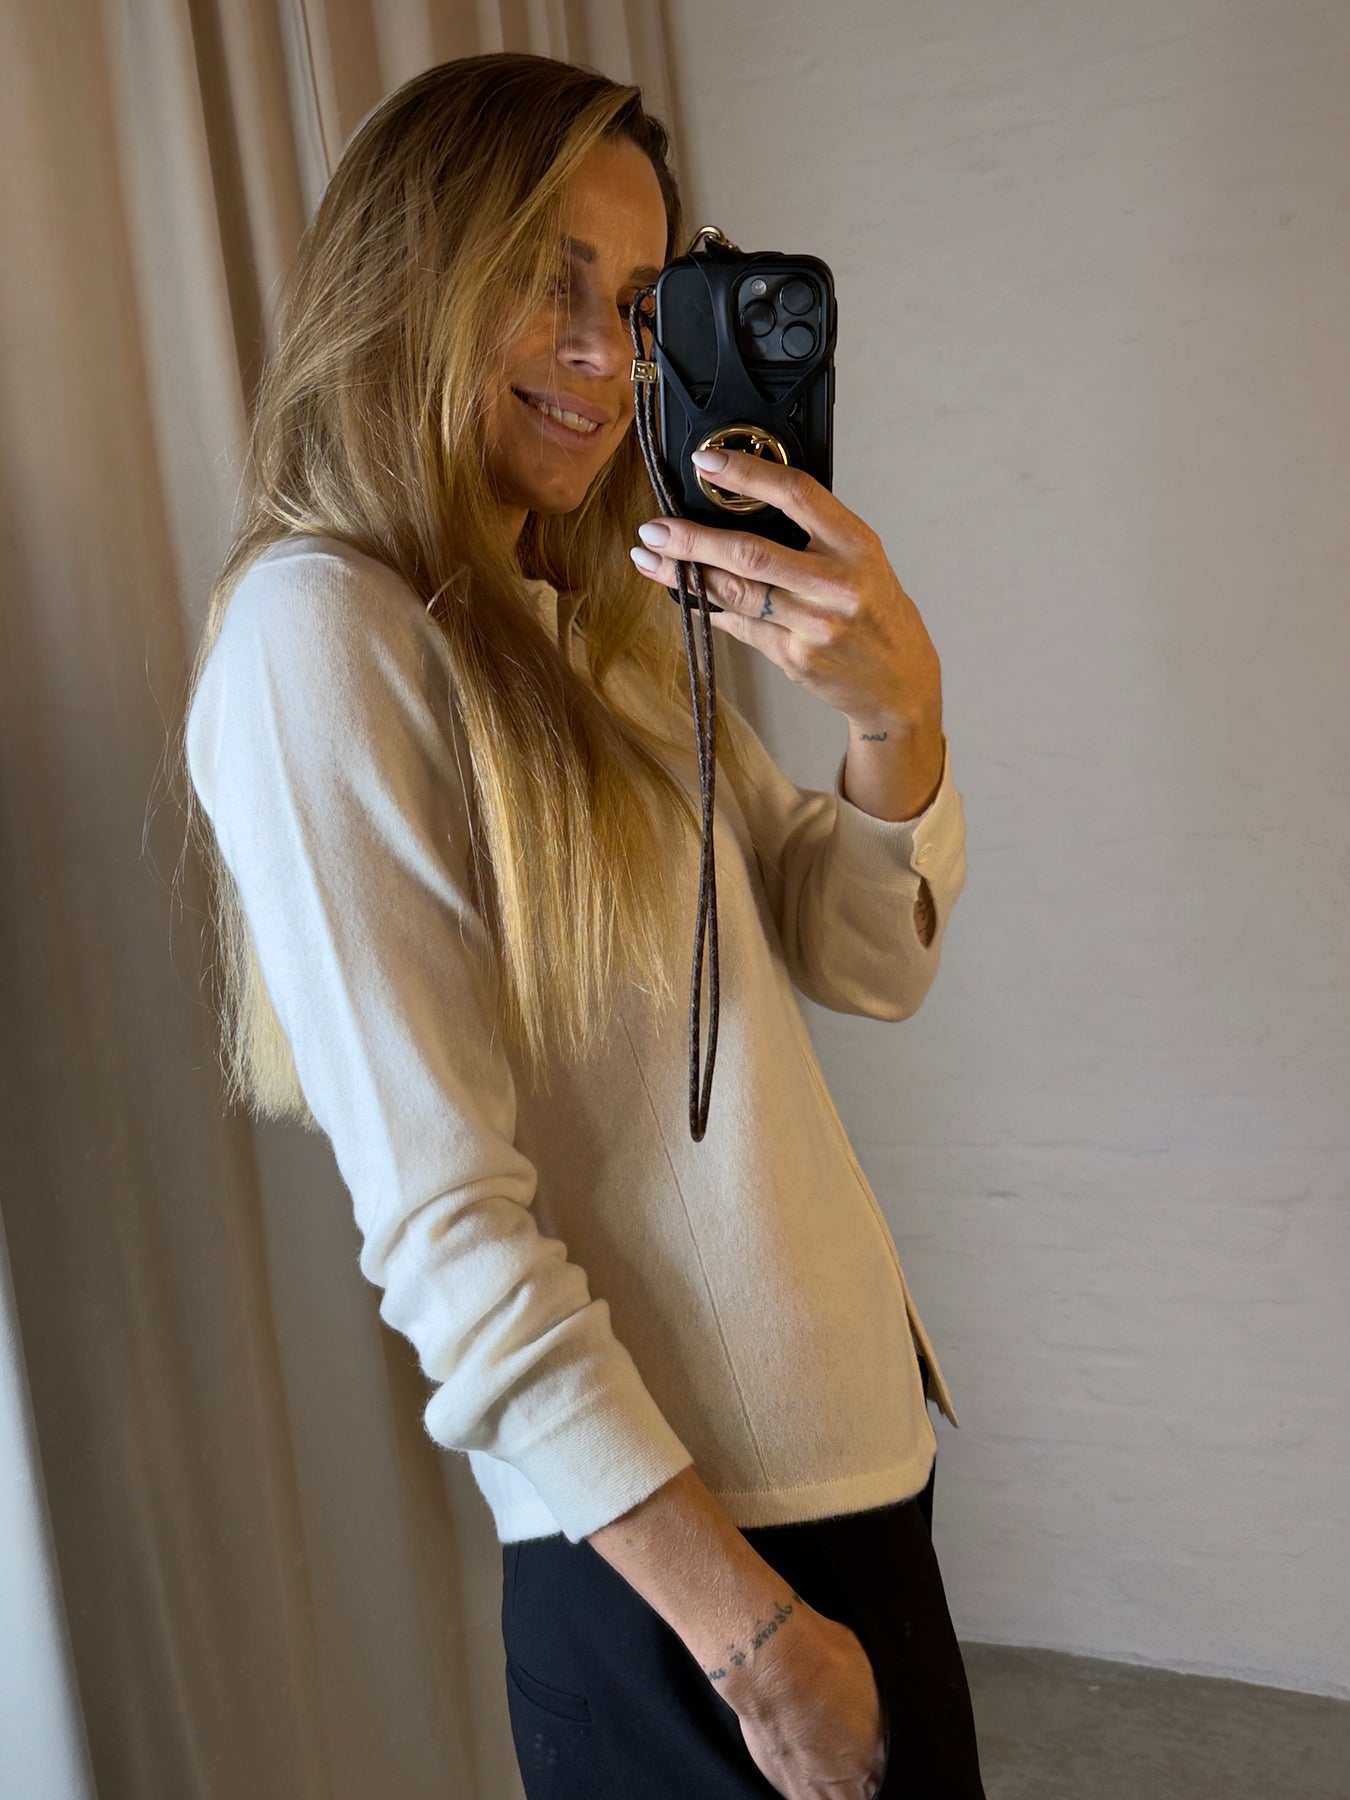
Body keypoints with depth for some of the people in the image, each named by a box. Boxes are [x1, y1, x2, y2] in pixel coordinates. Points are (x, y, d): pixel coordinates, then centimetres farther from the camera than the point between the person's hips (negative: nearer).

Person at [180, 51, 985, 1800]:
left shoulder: (597, 621, 10)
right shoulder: (317, 631, -16)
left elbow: (865, 965, 4)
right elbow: (441, 1219, -20)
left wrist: (897, 709, -16)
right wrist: (753, 1632, -18)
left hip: (852, 1450, 8)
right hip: (665, 1535, -8)